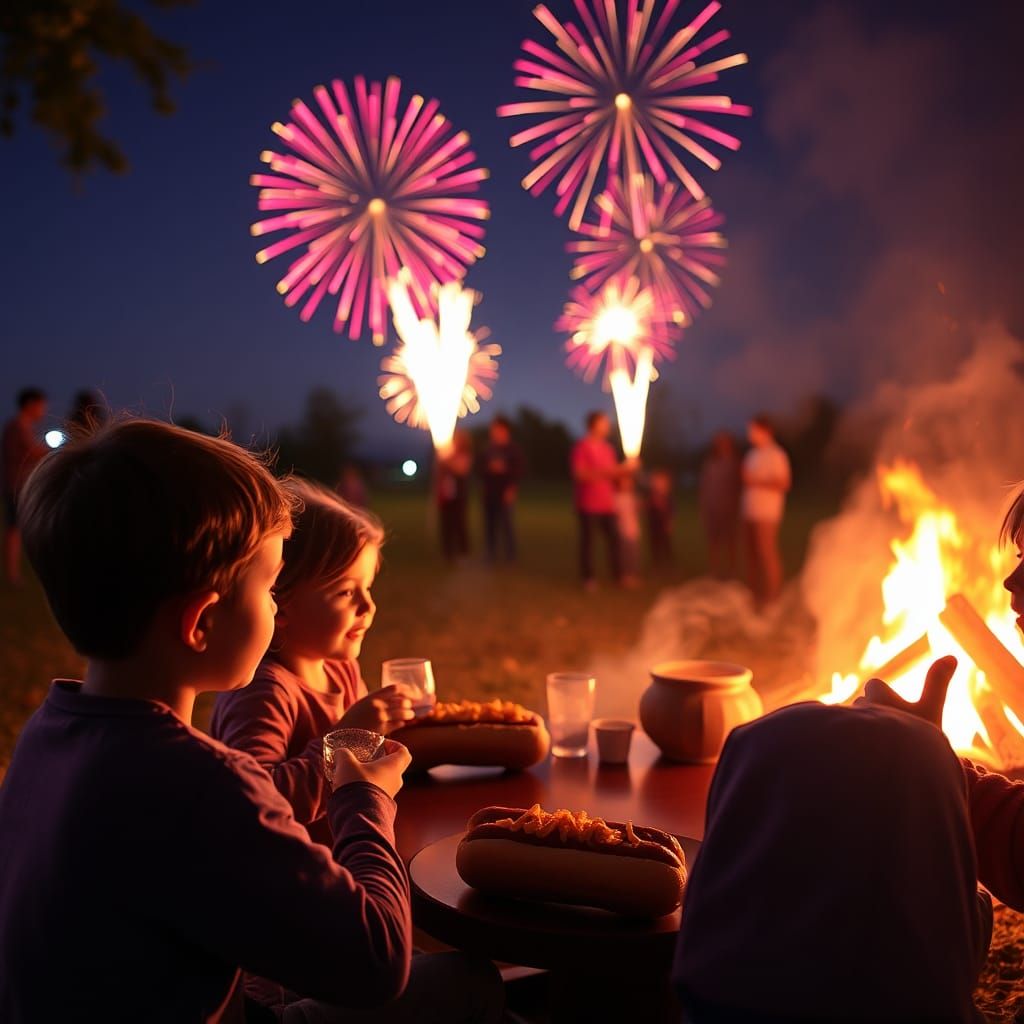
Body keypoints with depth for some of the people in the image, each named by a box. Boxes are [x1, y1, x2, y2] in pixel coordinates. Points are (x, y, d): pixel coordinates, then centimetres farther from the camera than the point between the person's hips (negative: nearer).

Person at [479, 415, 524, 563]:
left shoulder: (513, 449, 1)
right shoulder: (488, 450, 14)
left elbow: (518, 471, -4)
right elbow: (481, 470, 16)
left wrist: (512, 489, -15)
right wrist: (490, 468, -5)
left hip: (506, 493, -4)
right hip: (490, 493, 4)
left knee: (507, 524, -8)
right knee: (490, 526, 3)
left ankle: (511, 557, -3)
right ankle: (491, 556, 9)